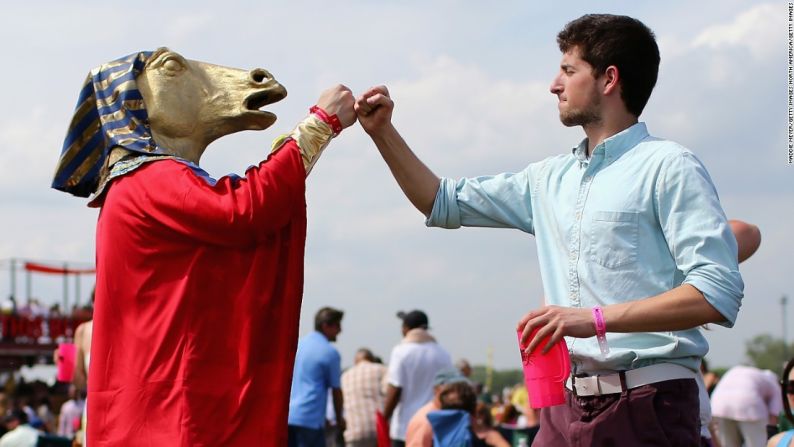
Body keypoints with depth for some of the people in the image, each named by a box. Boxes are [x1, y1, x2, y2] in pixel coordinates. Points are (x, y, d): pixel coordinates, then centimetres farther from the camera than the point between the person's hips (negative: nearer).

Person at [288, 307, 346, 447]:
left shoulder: (297, 345, 13)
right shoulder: (330, 353, -6)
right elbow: (336, 390, -1)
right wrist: (339, 418, 13)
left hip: (287, 415, 7)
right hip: (310, 418, -7)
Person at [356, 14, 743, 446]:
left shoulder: (667, 167, -6)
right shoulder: (550, 179, 17)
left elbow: (719, 294, -16)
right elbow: (444, 203, 28)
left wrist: (595, 318, -22)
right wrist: (383, 132, 17)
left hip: (645, 405, -6)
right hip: (566, 405, 7)